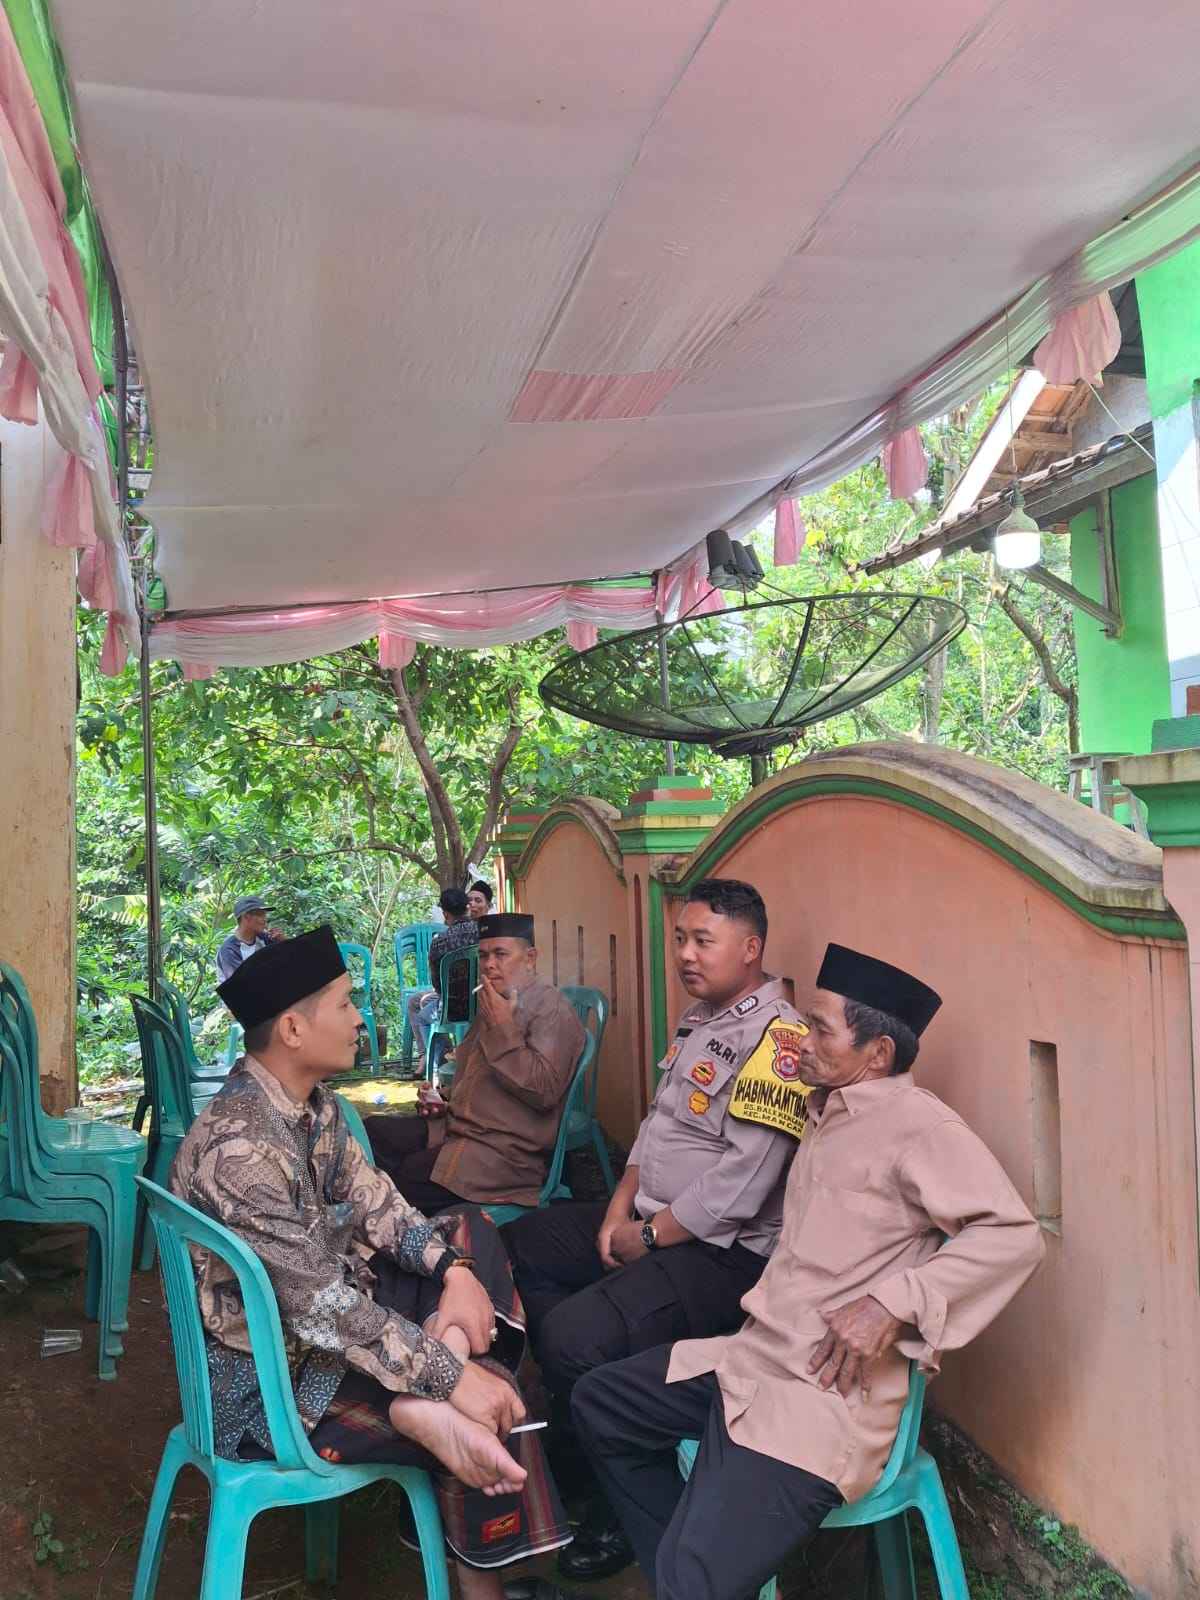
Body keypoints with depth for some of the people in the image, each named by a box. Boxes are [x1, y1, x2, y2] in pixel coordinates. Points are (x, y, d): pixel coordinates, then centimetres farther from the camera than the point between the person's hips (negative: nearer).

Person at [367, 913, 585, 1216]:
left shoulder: (552, 1009, -9)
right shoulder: (490, 1006, 20)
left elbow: (545, 1091, -21)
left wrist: (503, 1028, -17)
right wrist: (445, 1102, 14)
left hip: (510, 1151, -9)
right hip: (458, 1126, 9)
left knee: (413, 1176, -24)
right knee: (372, 1131, -4)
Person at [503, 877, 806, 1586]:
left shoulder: (777, 1039, -22)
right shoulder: (699, 1019, 10)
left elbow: (739, 1184, -26)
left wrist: (649, 1237, -16)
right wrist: (620, 1208, 4)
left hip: (724, 1251, -10)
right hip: (647, 1219, 10)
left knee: (576, 1336, -26)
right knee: (519, 1246, 14)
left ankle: (618, 1507, 3)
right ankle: (574, 1430, 22)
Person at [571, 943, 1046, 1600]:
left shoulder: (916, 1121, -14)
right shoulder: (827, 1112, 15)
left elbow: (1013, 1233, -21)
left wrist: (891, 1305, -25)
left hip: (825, 1392, -10)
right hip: (751, 1353, 10)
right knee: (598, 1402, 16)